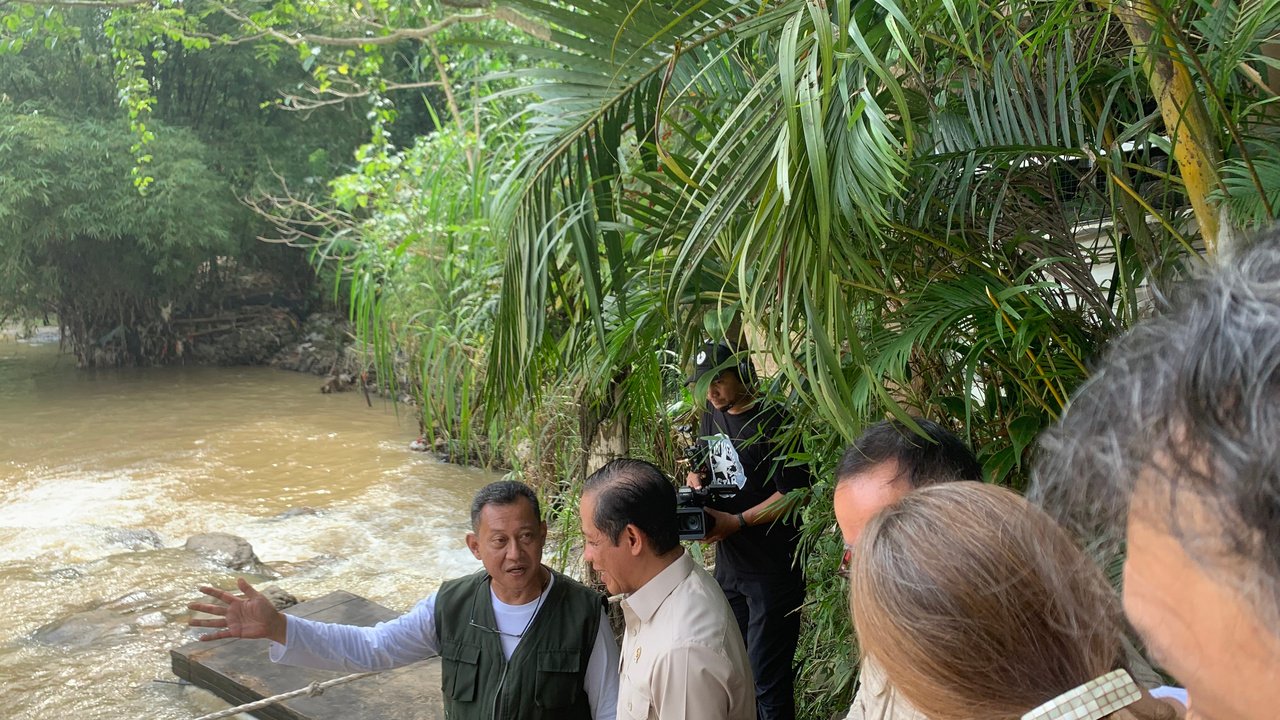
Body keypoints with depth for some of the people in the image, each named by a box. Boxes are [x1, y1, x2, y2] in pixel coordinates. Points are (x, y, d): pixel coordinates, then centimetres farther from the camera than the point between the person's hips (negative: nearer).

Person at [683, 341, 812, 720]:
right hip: (728, 566, 8)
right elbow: (698, 468, 23)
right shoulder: (711, 418, 10)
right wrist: (695, 486, 1)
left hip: (772, 571, -8)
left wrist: (736, 521, -19)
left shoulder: (772, 422, -15)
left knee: (767, 679, -2)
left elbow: (794, 492, -18)